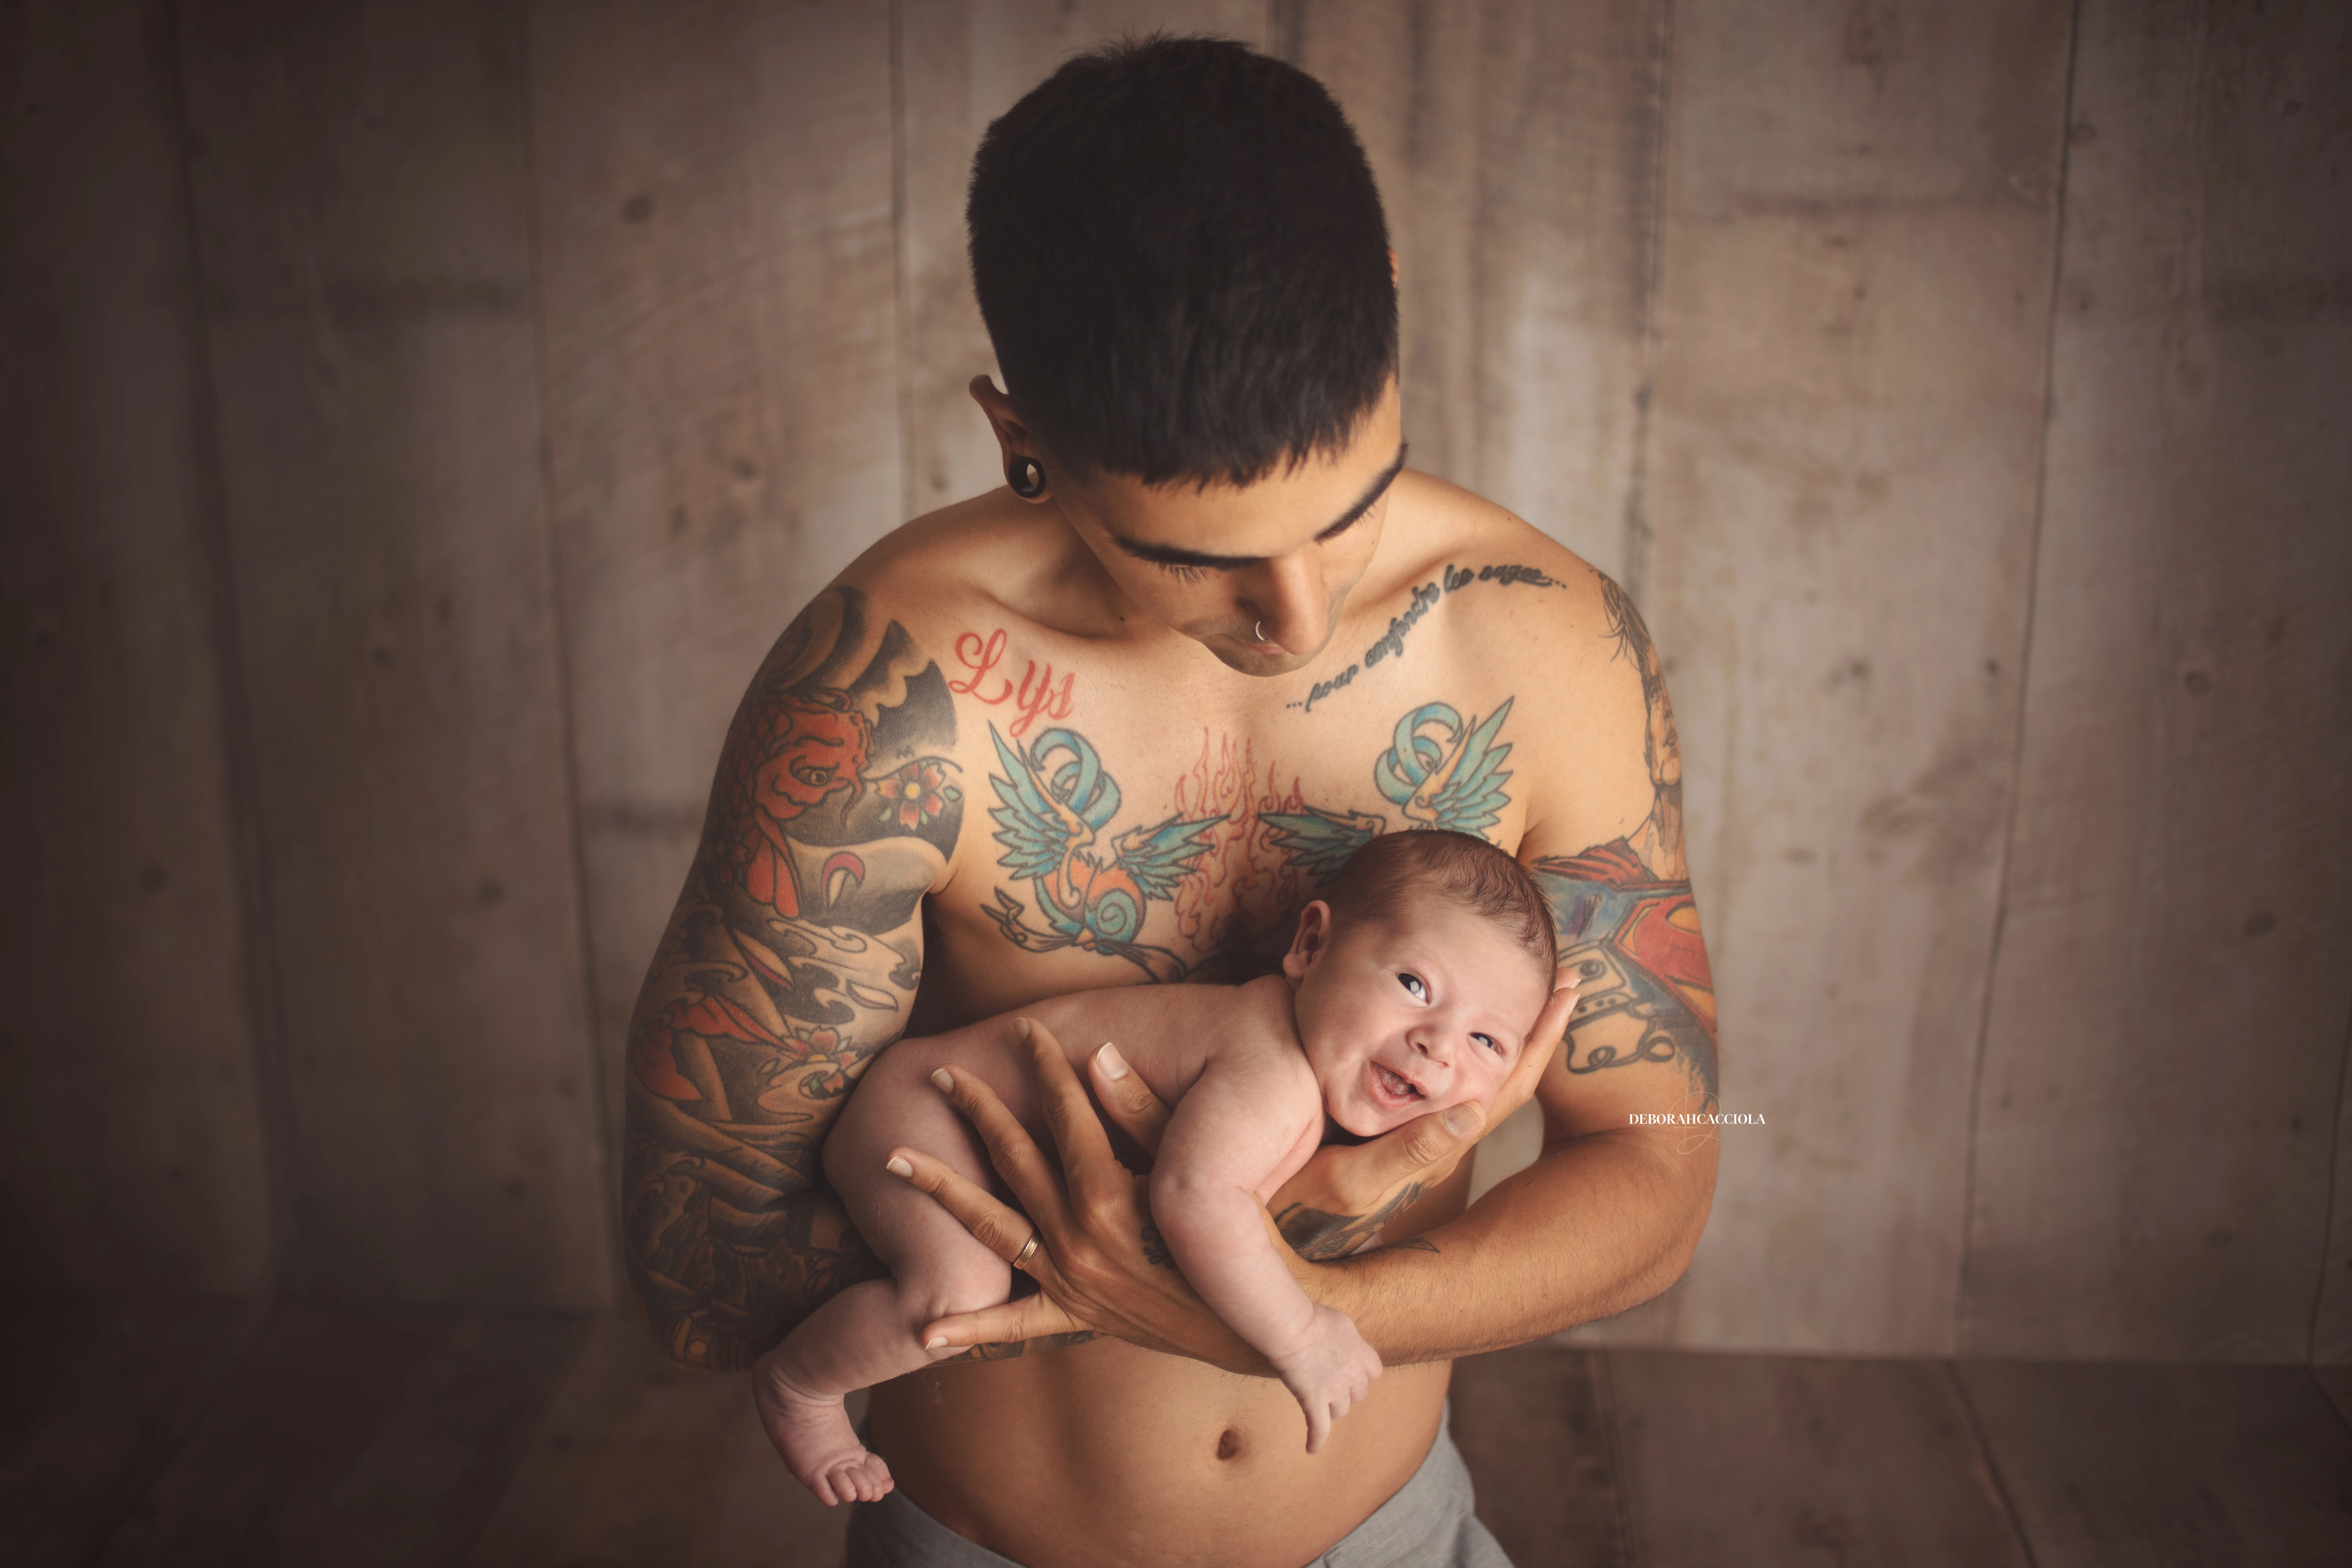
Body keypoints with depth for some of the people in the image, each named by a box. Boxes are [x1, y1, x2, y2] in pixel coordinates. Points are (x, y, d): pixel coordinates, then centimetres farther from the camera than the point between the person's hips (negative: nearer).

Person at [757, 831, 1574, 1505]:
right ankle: (795, 1382, -5)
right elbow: (1193, 1195, -49)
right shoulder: (1274, 1076, -35)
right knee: (960, 1290, -30)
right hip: (916, 1109, -9)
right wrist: (1298, 1338, -40)